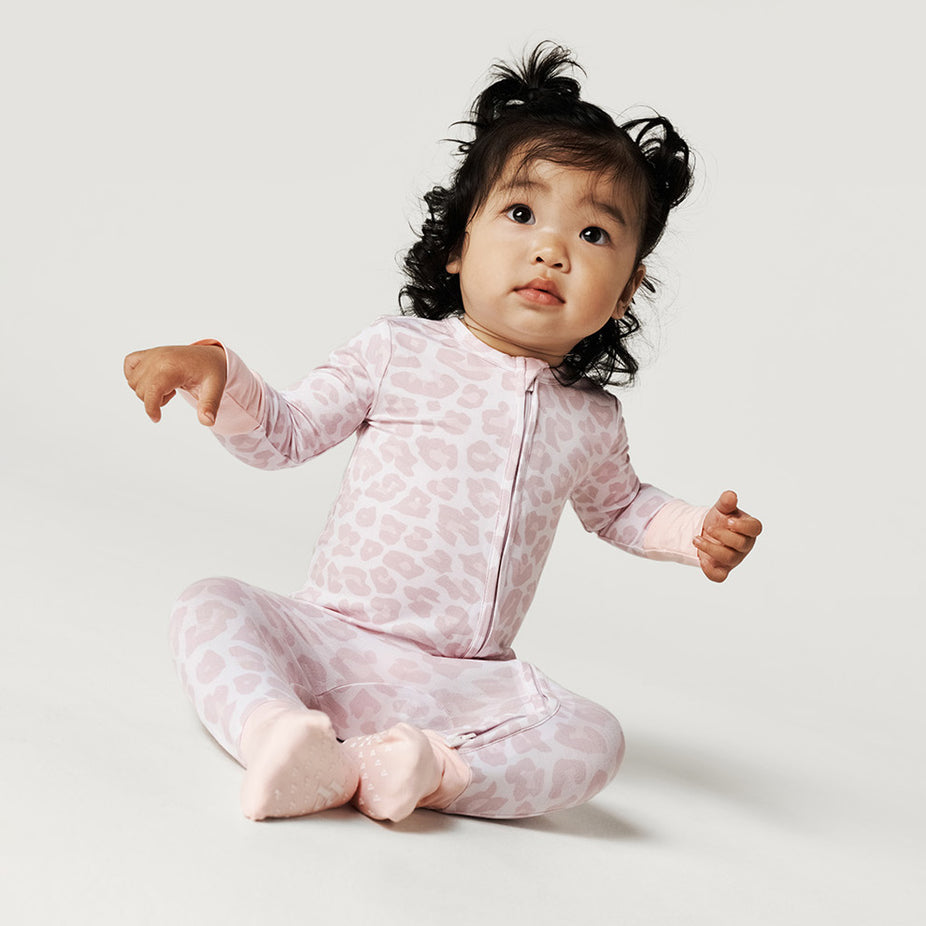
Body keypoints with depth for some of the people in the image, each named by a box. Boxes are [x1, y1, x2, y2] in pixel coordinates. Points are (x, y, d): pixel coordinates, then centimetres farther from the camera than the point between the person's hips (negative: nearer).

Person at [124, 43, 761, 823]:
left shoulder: (591, 421, 6)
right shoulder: (399, 352, -3)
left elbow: (618, 507, 27)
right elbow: (283, 436, 2)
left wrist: (696, 532, 9)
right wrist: (218, 376, -16)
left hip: (467, 688, 2)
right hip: (333, 643, -1)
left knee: (595, 741, -20)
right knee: (212, 605, -24)